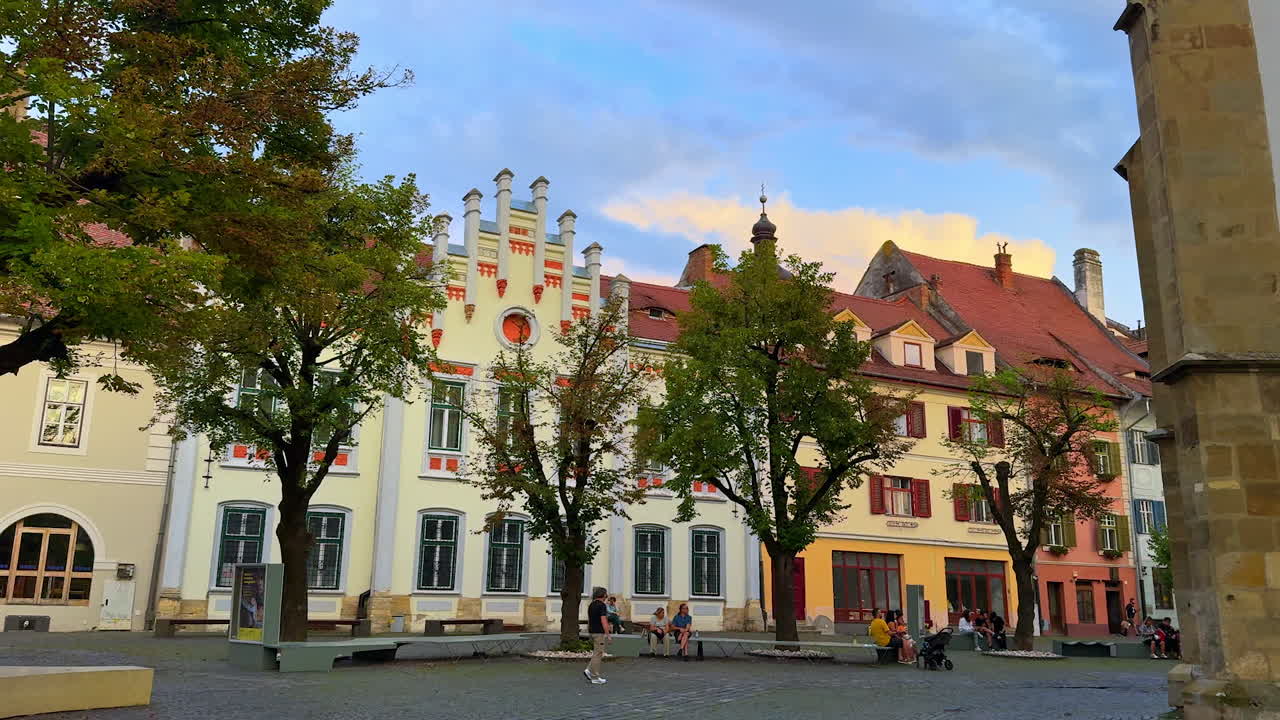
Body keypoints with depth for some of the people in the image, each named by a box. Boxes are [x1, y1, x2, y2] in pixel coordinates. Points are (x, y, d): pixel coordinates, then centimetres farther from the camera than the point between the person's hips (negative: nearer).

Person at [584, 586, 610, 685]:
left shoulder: (591, 605, 12)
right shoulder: (601, 605, -14)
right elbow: (603, 621, -19)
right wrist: (607, 634, -17)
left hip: (592, 632, 9)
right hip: (599, 633, -9)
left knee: (597, 654, 17)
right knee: (598, 654, -4)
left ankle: (589, 670, 5)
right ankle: (595, 678, 0)